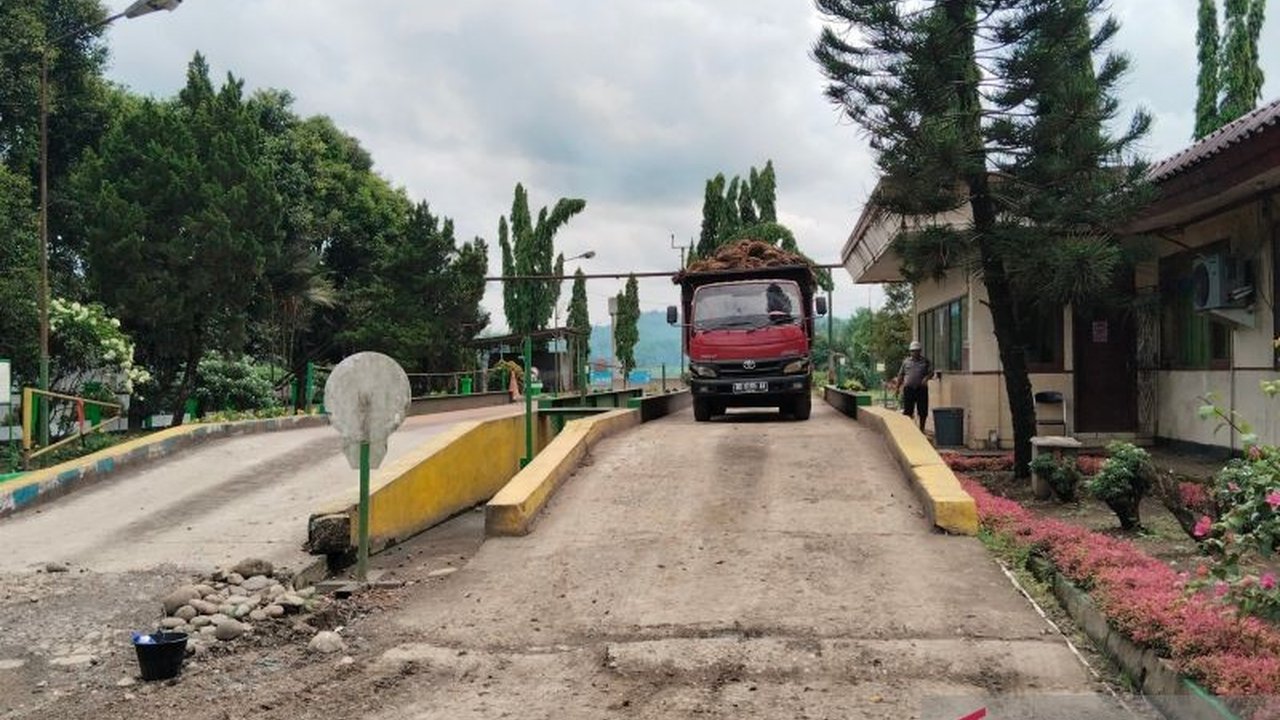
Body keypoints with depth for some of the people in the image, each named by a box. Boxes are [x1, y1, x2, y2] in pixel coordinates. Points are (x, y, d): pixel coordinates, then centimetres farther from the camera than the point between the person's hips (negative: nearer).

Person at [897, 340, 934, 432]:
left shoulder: (925, 361, 7)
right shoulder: (906, 361, 11)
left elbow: (931, 372, 1)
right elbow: (901, 375, 14)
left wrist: (926, 378, -21)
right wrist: (897, 387, 10)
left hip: (921, 389, 0)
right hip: (909, 389, 0)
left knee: (923, 412, 4)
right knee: (907, 411, -2)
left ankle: (921, 429, 16)